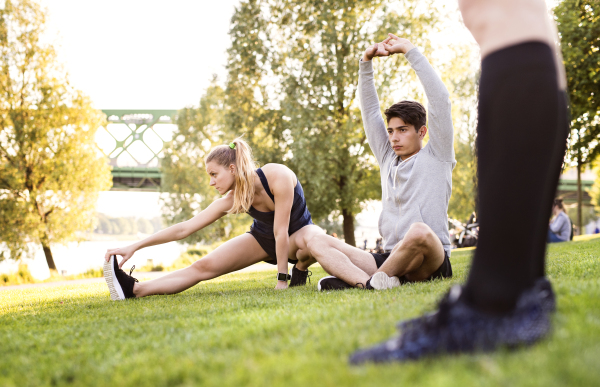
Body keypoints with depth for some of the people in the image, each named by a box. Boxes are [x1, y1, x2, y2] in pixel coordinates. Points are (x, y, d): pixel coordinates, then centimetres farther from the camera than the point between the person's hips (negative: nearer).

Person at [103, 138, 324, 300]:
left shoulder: (278, 176, -34)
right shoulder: (231, 201, -20)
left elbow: (281, 231, -31)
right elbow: (184, 229, -18)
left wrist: (282, 280, -28)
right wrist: (134, 247, -23)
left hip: (298, 231, -3)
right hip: (264, 238, 3)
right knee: (203, 267, -14)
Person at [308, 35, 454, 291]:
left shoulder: (436, 157, 6)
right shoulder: (388, 159, 21)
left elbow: (440, 100, -3)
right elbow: (369, 110, 22)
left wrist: (409, 50, 1)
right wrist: (366, 61, 13)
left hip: (430, 263, -5)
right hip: (390, 259, 6)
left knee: (419, 231, -41)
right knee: (317, 244, -10)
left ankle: (353, 279, -21)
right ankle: (369, 282, -37)